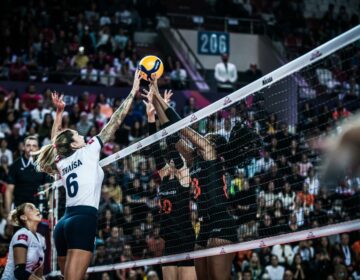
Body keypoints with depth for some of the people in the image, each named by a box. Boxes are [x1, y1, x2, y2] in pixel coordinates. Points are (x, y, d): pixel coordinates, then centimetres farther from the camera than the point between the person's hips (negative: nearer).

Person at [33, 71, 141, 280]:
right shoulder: (88, 152, 3)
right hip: (84, 220, -8)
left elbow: (55, 140, 39)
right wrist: (133, 92, 12)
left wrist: (59, 111, 41)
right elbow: (116, 122, 6)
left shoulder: (61, 162, 17)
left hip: (65, 223, 8)